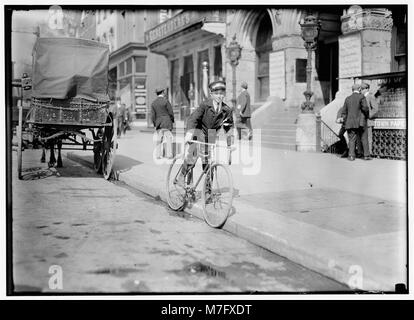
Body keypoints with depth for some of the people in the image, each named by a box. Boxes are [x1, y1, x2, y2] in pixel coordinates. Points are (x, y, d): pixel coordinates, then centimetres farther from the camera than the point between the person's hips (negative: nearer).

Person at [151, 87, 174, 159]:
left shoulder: (153, 103, 6)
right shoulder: (165, 101, -8)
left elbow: (153, 115, 5)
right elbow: (171, 112, -6)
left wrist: (155, 124, 13)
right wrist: (172, 120, 9)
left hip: (158, 123, 5)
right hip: (167, 123, -5)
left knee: (159, 139, 10)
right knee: (169, 138, 0)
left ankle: (158, 155, 8)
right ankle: (169, 154, -2)